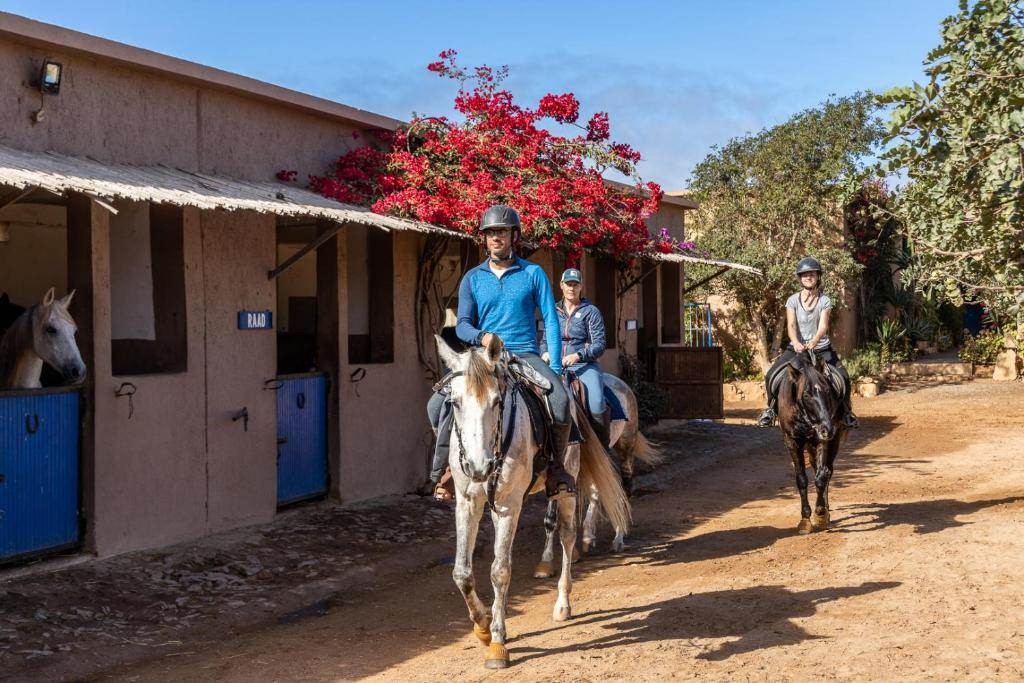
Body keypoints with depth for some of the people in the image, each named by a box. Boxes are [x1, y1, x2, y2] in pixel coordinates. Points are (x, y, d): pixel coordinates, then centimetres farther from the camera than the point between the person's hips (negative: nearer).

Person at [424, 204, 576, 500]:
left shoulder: (533, 274, 6)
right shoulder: (472, 279, 10)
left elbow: (550, 321, 3)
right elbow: (462, 324, 6)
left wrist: (555, 368, -6)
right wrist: (482, 337, -18)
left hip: (525, 355, -2)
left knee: (560, 398, -30)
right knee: (437, 404, -16)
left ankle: (556, 469, -12)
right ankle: (441, 469, 3)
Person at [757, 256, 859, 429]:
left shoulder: (825, 301, -3)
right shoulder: (793, 300, -2)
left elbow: (823, 325, -17)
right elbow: (791, 325, -14)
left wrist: (814, 342, -38)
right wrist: (796, 343, -35)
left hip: (821, 348, 0)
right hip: (796, 348, 0)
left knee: (843, 377, -16)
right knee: (771, 375, -15)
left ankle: (846, 411, 9)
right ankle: (772, 409, 8)